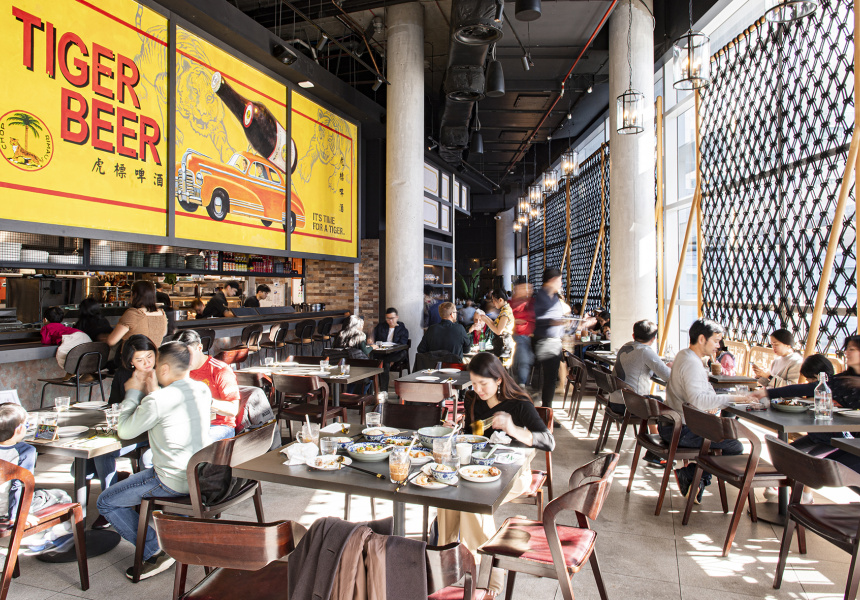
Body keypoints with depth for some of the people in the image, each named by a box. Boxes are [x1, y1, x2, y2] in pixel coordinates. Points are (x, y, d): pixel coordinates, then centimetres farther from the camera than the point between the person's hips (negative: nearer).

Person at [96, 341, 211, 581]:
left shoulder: (158, 401, -24)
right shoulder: (202, 390, -1)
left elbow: (124, 431, -8)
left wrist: (133, 392, 0)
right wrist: (152, 391, 12)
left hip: (174, 482, -8)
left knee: (106, 502, 9)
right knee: (139, 476, 35)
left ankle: (155, 552, 6)